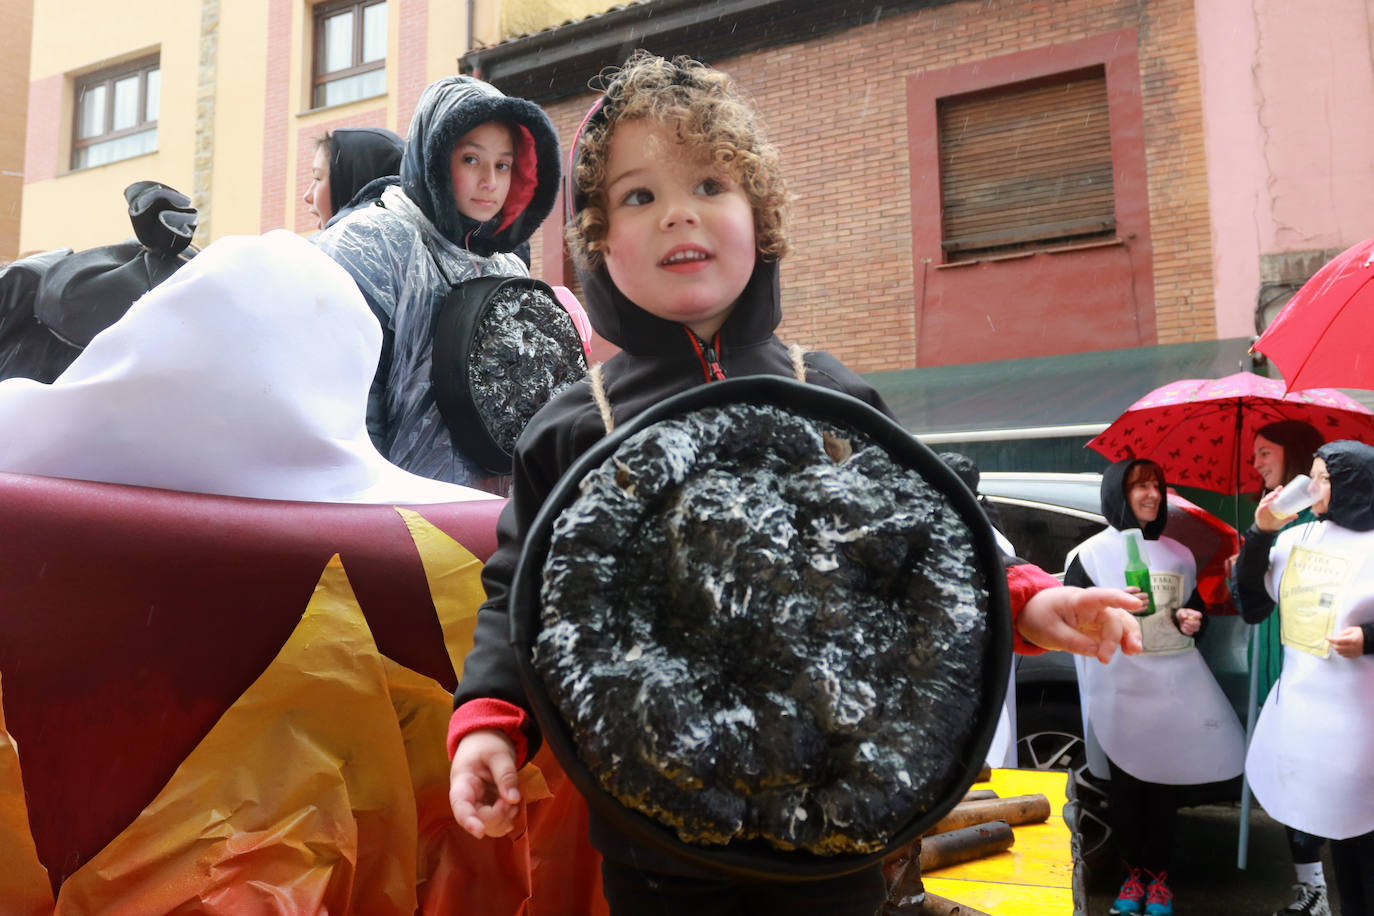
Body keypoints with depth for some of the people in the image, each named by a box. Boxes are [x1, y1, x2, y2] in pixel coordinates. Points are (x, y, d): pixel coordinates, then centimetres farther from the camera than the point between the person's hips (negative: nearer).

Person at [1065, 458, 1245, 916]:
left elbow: (1196, 610, 21)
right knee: (1125, 783, 6)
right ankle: (1134, 870, 20)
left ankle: (1158, 872, 21)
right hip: (1121, 687, -3)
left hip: (1175, 683, 3)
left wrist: (1192, 620, -1)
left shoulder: (1179, 555, 11)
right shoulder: (1092, 553, -2)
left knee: (1166, 781, 8)